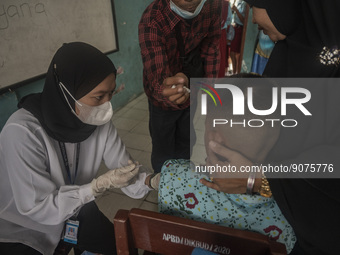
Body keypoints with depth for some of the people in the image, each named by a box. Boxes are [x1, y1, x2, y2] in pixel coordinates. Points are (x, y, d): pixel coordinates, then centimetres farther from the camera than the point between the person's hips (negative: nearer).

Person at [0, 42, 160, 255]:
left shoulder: (98, 121, -17)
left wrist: (150, 180, -33)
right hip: (22, 230, -4)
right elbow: (38, 208, -27)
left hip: (74, 211, 5)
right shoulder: (23, 132, -32)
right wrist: (101, 185, -34)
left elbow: (125, 169, -14)